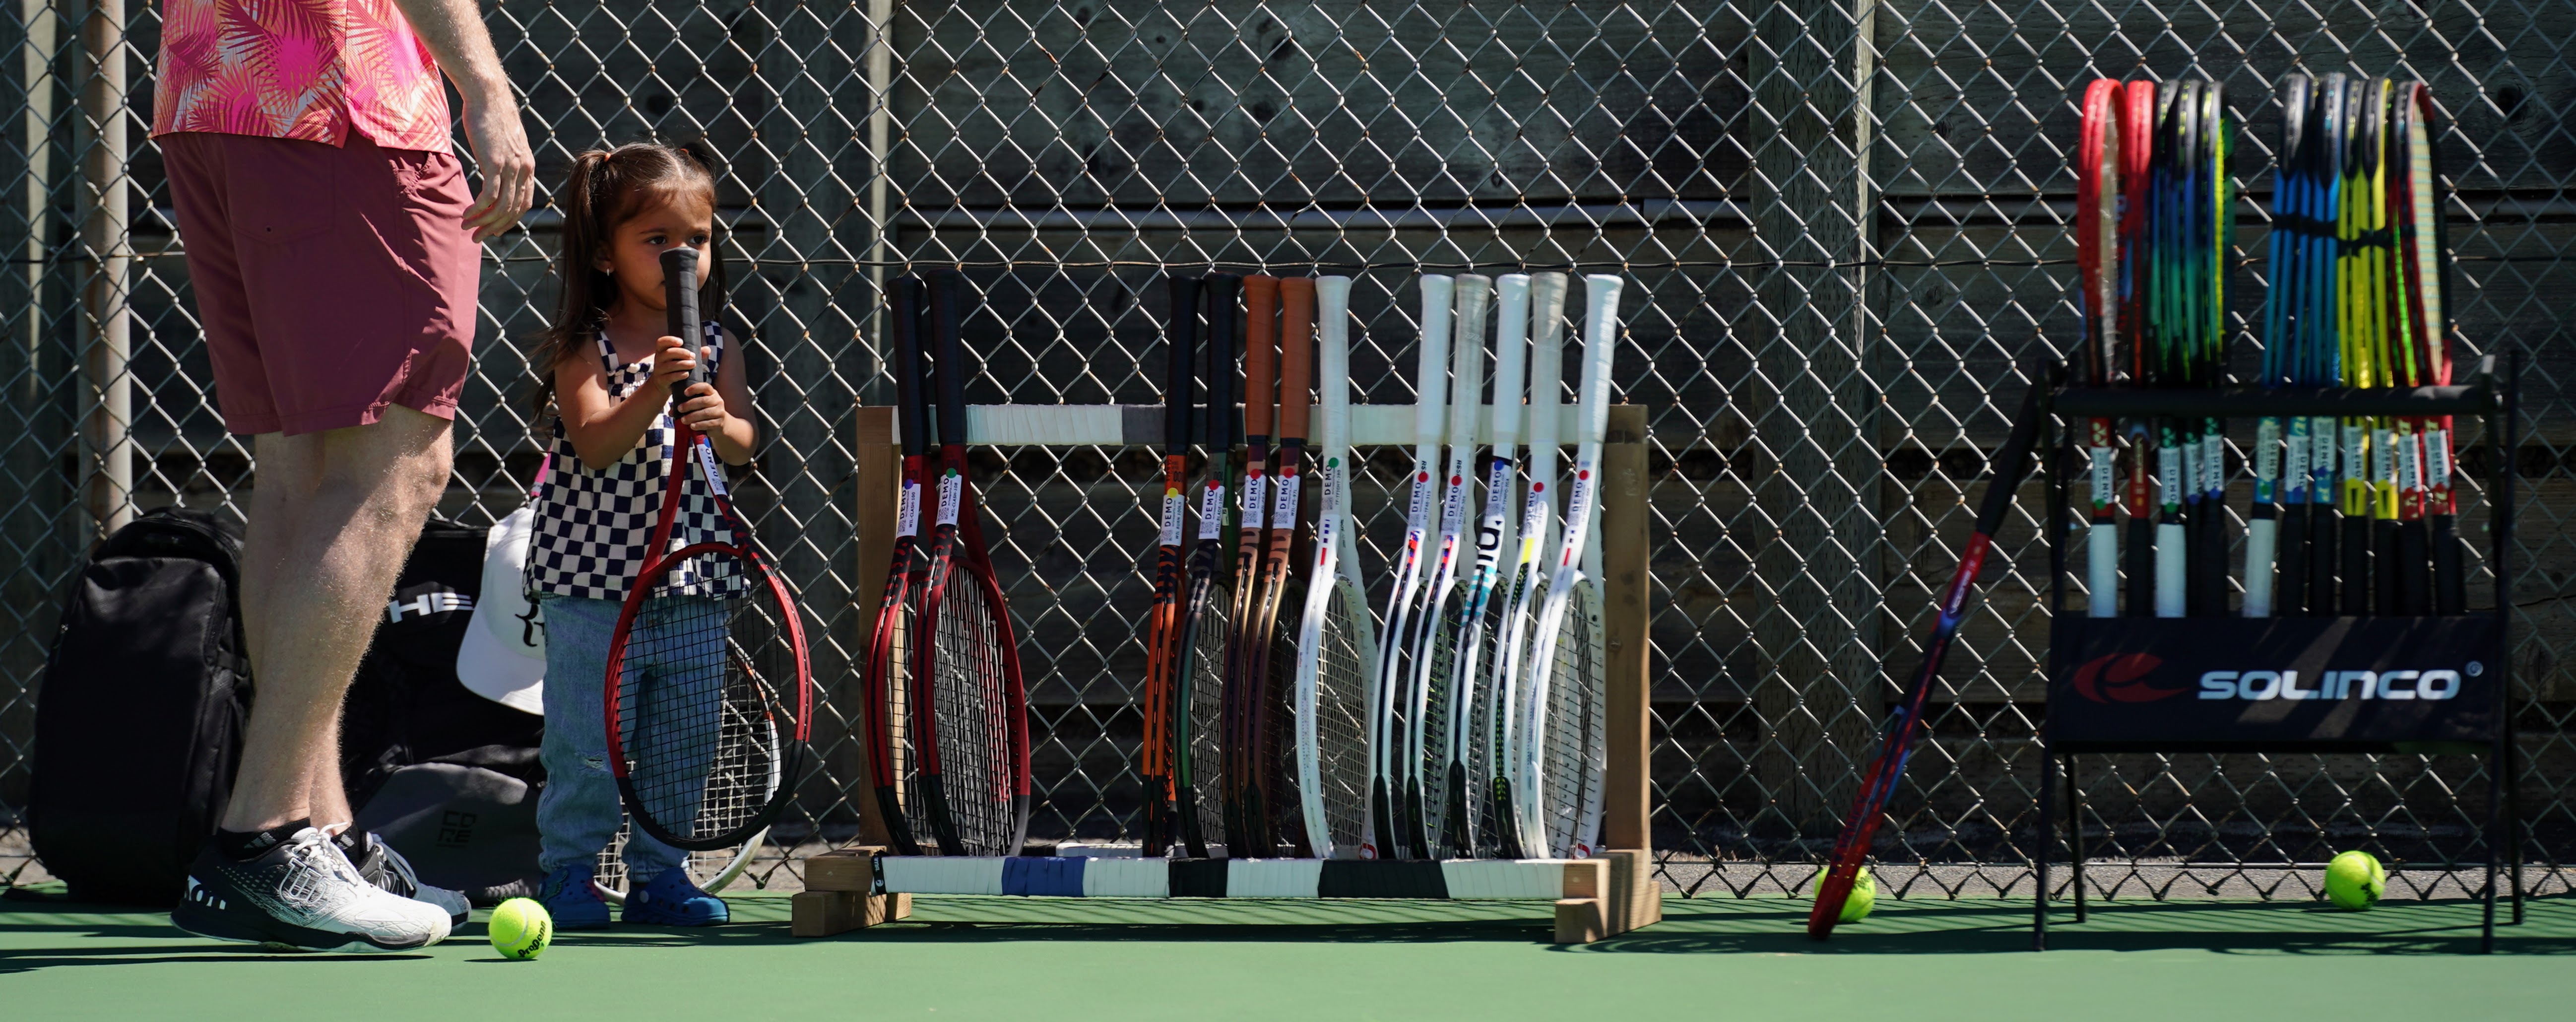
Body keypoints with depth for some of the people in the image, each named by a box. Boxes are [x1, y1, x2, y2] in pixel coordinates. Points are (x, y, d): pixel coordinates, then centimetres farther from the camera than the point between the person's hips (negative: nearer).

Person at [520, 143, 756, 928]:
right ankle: (568, 875, 11)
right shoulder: (585, 349, -8)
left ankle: (658, 873, 20)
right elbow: (595, 445, -19)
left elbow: (744, 445, -3)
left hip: (690, 585, 5)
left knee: (685, 744, 9)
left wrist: (717, 421, -25)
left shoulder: (713, 346, 5)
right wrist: (654, 394, -34)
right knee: (587, 745, -2)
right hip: (593, 586, -5)